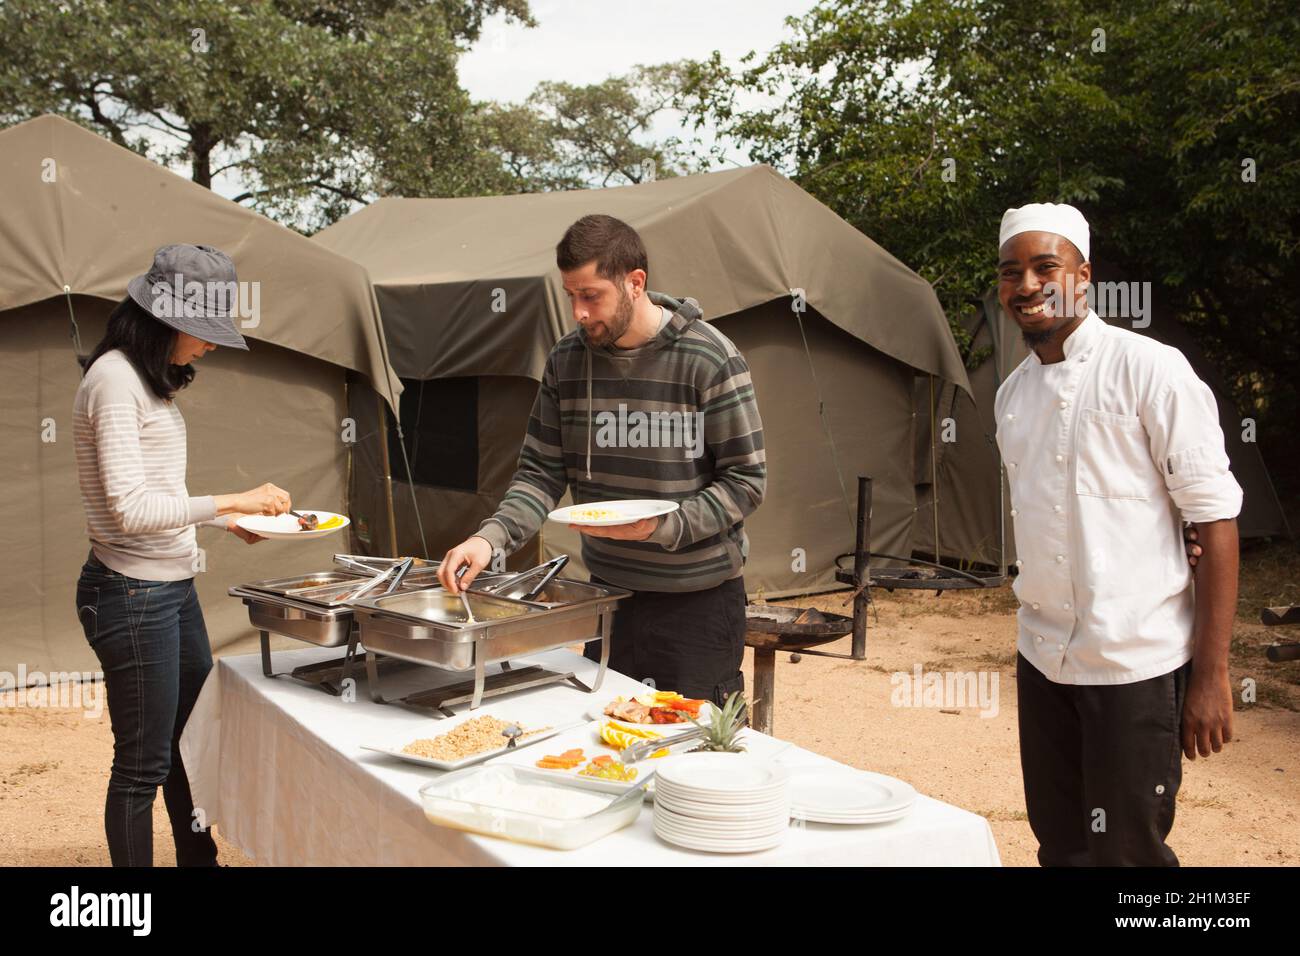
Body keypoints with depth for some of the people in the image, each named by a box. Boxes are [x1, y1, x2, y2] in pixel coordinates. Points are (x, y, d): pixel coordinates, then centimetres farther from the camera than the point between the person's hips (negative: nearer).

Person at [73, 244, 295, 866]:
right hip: (132, 596, -10)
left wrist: (227, 520, 7)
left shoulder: (152, 379, 12)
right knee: (143, 765, 1)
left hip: (173, 587, 10)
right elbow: (129, 508, -24)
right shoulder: (115, 378, -17)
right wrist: (231, 500, -21)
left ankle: (199, 858, 37)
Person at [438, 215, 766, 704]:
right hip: (608, 590, 4)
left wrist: (662, 526, -24)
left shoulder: (710, 358, -14)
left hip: (699, 596, -4)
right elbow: (542, 472, 3)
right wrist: (491, 536, -14)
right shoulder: (566, 360, 1)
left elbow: (746, 480, -11)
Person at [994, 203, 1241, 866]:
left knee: (1127, 851, 2)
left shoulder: (1149, 369, -11)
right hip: (1043, 661, 6)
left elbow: (1215, 518, -12)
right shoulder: (1012, 393, 9)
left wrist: (1211, 674, -14)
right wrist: (1043, 632, 10)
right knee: (1061, 847, 14)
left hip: (1135, 666, -6)